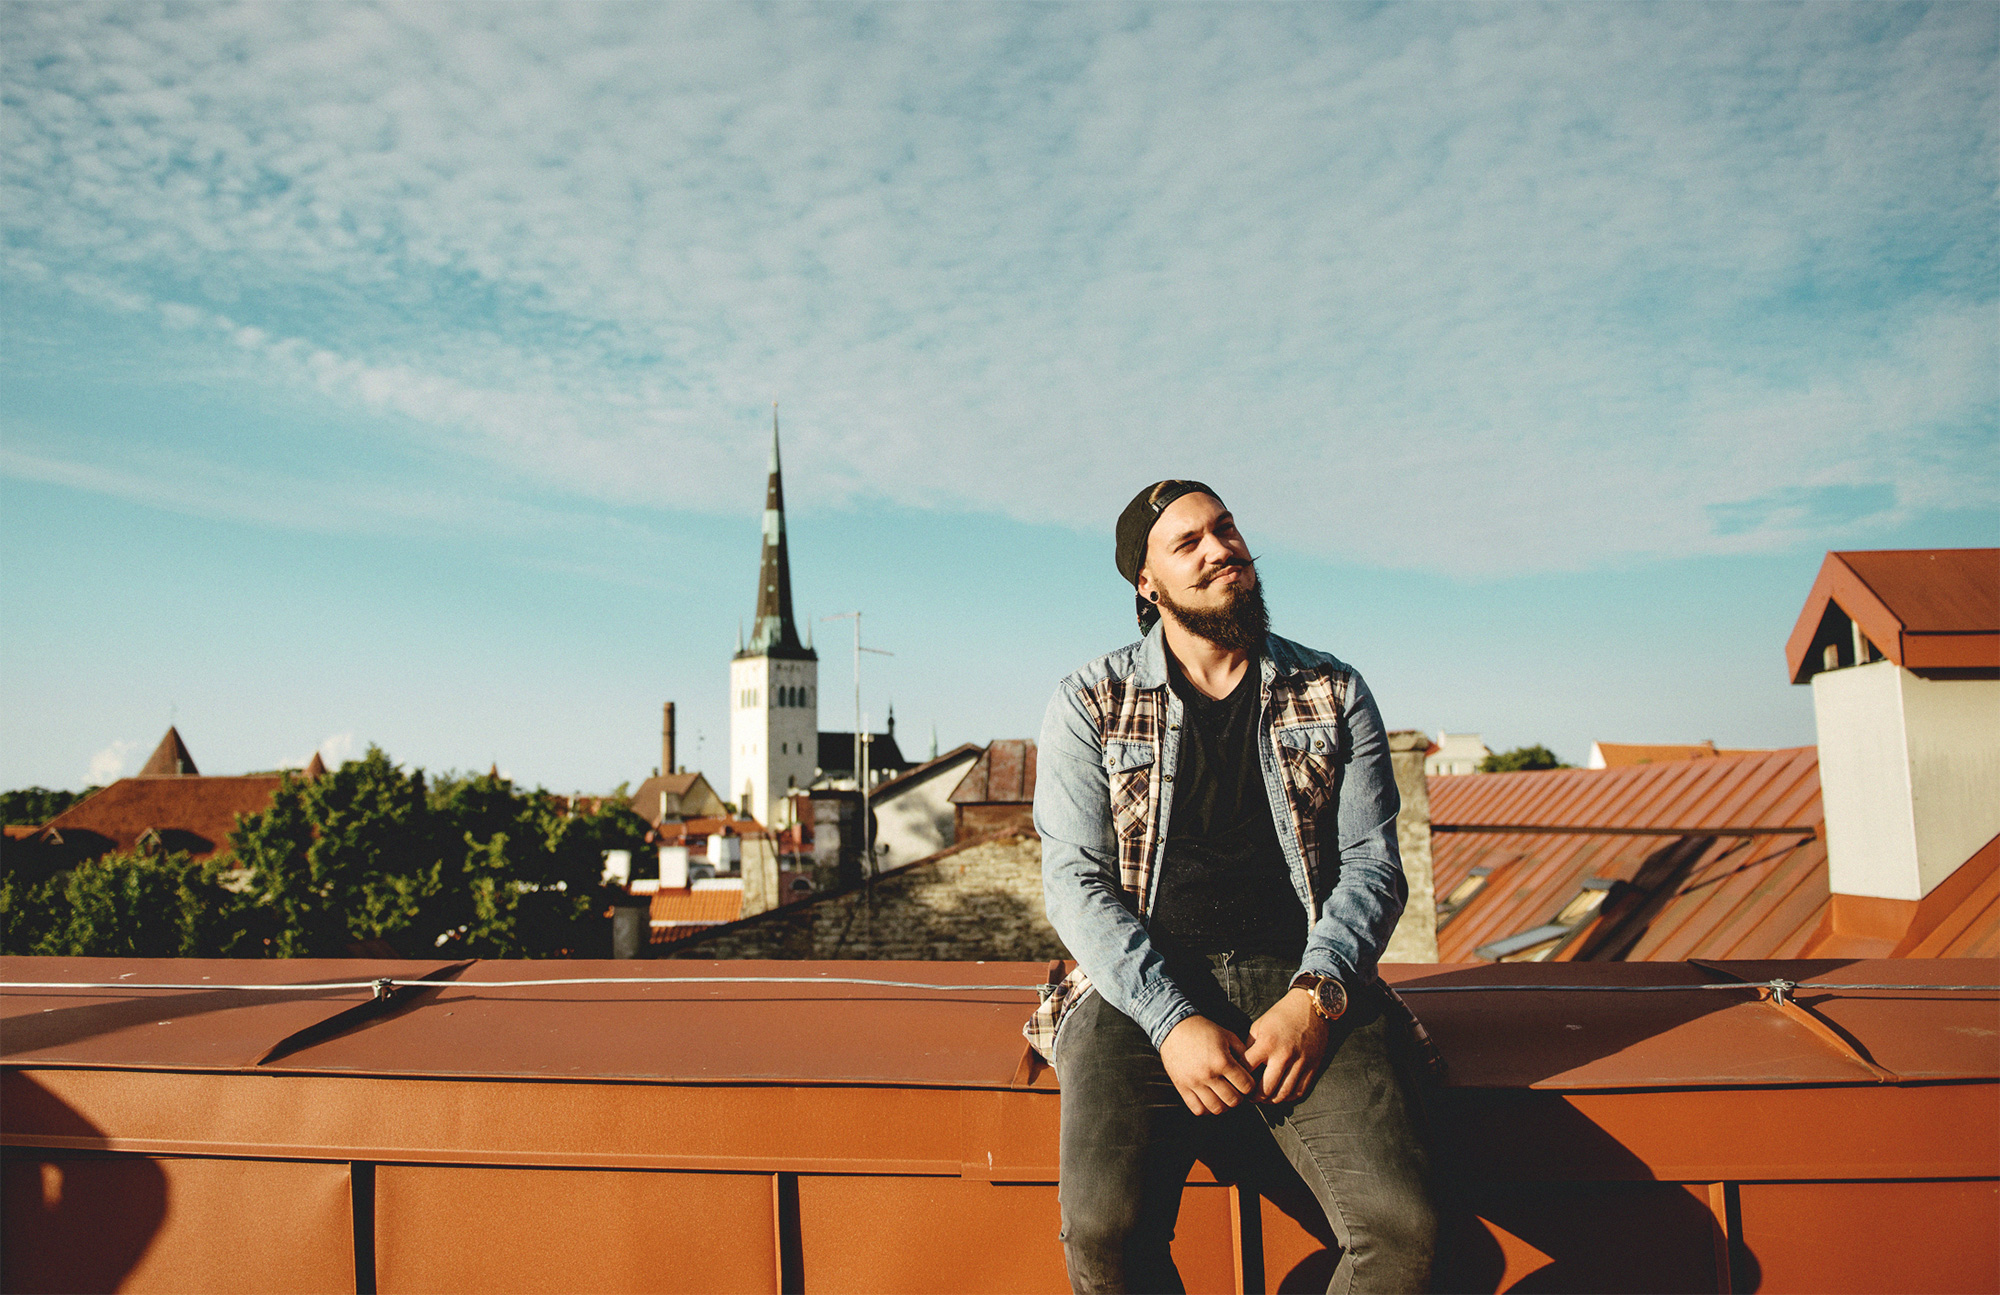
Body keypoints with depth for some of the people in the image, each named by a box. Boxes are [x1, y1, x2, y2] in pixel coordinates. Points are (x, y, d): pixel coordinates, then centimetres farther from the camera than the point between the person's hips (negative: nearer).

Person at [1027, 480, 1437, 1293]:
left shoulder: (1335, 695, 13)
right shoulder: (1090, 704, 7)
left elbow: (1372, 863, 7)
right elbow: (1075, 878, -1)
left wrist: (1315, 997, -11)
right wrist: (1173, 1021, -14)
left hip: (1303, 979, 1)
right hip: (1143, 988, -1)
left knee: (1402, 1227, -23)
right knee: (1103, 1229, -26)